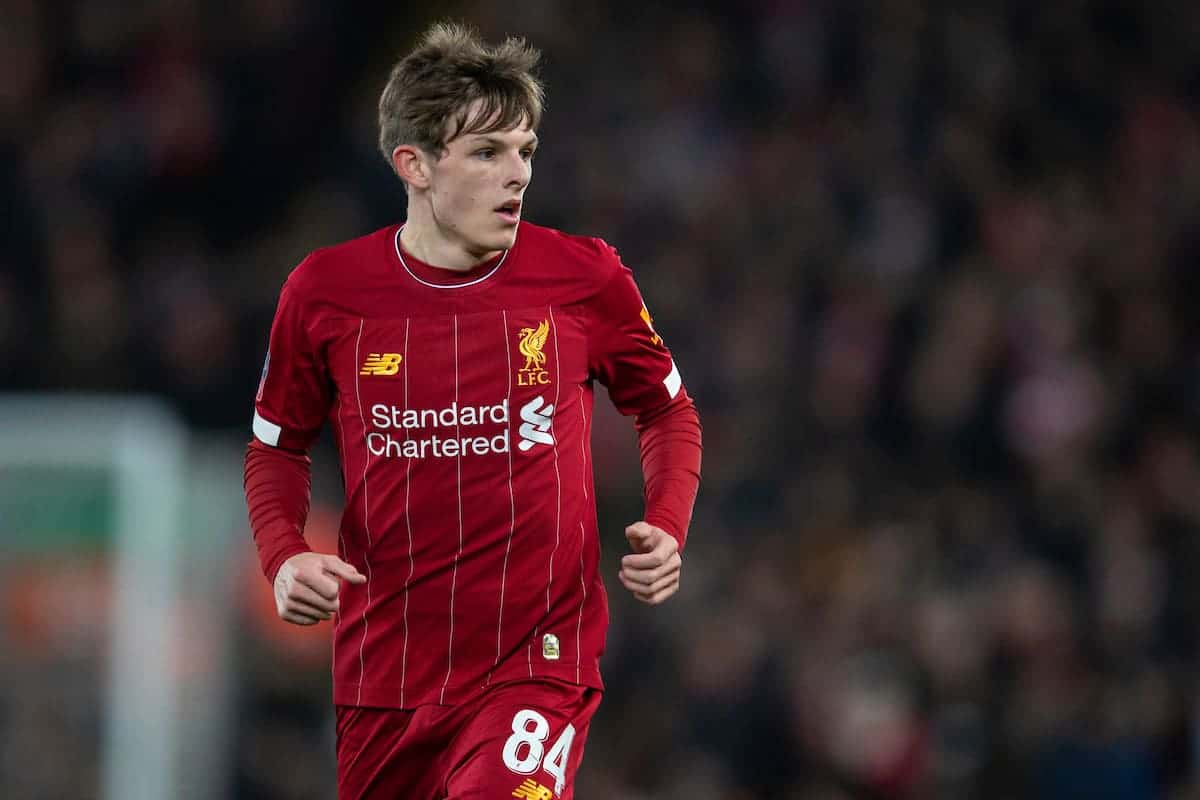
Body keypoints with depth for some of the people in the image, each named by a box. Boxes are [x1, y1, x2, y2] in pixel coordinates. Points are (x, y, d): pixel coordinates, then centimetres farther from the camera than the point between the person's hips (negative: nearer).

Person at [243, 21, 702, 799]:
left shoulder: (585, 279, -4)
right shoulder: (325, 291, -2)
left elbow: (667, 410, 12)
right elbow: (278, 444, 13)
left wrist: (666, 529, -5)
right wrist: (283, 555, -5)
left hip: (539, 661, -2)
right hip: (384, 669, 2)